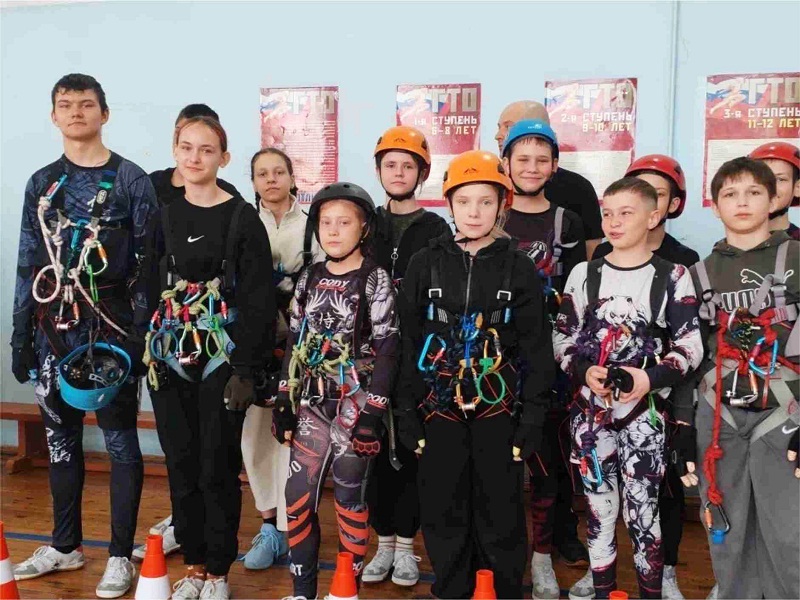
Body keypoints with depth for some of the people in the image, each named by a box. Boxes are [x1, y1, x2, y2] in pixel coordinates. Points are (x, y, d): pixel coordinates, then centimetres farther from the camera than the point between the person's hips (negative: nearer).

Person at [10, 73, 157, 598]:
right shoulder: (41, 183, 11)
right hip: (53, 329, 5)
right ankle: (66, 546, 30)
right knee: (60, 437, 14)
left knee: (120, 439, 3)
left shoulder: (130, 180, -3)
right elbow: (30, 265, 12)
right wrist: (21, 335, 9)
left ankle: (121, 555, 16)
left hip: (110, 329, -5)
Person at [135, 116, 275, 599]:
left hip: (222, 359, -4)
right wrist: (147, 351, 8)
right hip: (169, 358, 5)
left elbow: (258, 299, -9)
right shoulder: (165, 217, 9)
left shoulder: (243, 218, -6)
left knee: (218, 468, 3)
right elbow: (151, 288, 13)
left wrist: (245, 369, -14)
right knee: (181, 465, 11)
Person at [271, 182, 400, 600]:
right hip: (313, 402, 5)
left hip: (355, 402, -4)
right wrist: (284, 401, 9)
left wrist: (373, 412, -16)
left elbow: (387, 349, -10)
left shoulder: (375, 280, -5)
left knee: (349, 494, 4)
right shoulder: (309, 279, 9)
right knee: (297, 496, 5)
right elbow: (294, 343, 13)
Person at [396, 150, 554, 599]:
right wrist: (408, 412, 1)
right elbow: (409, 344, 5)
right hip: (440, 409, 2)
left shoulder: (519, 268, -1)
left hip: (498, 411, -1)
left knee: (501, 516, 7)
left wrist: (533, 418, -5)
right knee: (443, 514, 11)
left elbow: (536, 349, -1)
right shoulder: (426, 264, 3)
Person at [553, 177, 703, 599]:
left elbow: (690, 347, -2)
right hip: (590, 410, 2)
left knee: (641, 511, 0)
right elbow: (561, 337, 7)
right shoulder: (584, 273, 6)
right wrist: (584, 371, -12)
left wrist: (651, 378, -19)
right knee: (599, 508, 10)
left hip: (644, 413, -2)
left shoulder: (672, 276, 1)